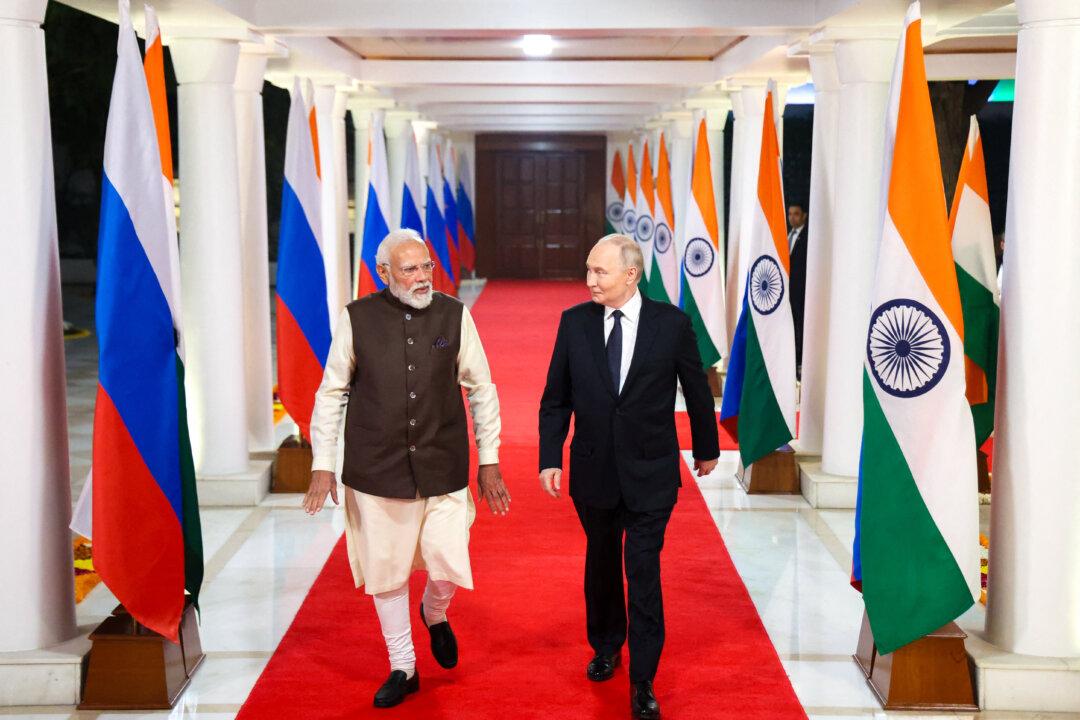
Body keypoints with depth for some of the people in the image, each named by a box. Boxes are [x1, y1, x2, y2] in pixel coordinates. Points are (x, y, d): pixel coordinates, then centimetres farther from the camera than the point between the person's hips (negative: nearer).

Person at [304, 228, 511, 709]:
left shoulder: (455, 316, -1)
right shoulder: (356, 319, -3)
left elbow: (481, 390, 6)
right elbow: (331, 394, 4)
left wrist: (489, 461, 5)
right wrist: (322, 465, 1)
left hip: (443, 467, 0)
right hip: (376, 470, 0)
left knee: (449, 567, -4)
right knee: (386, 571, 9)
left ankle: (434, 615, 33)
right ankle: (402, 668, 29)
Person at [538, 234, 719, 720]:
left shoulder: (672, 323, -9)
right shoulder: (574, 322, -3)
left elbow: (696, 389, 4)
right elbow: (556, 398, 1)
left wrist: (706, 447, 14)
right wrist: (550, 458, -5)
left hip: (650, 472, -2)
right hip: (593, 470, 3)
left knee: (643, 573, -2)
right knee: (601, 564, 18)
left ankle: (643, 680, 10)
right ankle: (606, 647, 41)